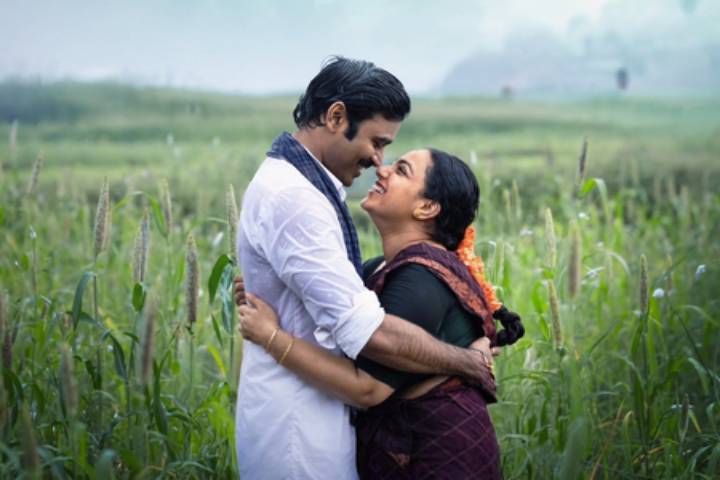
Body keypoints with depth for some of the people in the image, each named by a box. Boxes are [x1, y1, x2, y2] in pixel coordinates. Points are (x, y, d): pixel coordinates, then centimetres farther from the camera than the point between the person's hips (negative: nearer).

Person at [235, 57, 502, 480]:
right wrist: (467, 362, -14)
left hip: (308, 410, 10)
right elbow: (371, 333, -28)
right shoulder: (291, 197, -23)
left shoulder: (296, 181, 10)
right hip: (297, 427, -10)